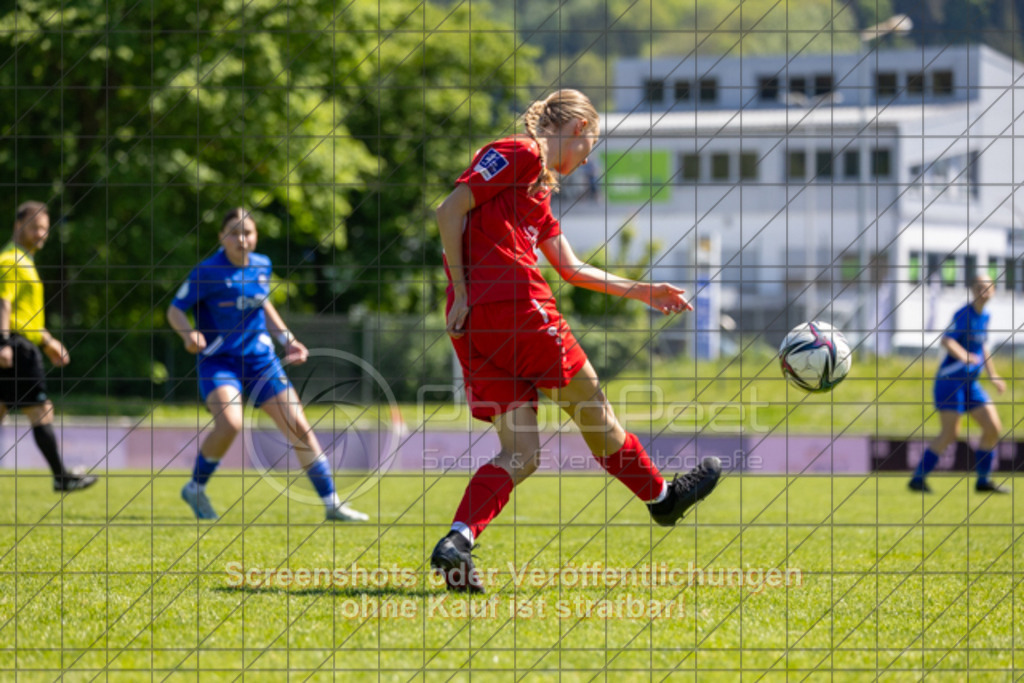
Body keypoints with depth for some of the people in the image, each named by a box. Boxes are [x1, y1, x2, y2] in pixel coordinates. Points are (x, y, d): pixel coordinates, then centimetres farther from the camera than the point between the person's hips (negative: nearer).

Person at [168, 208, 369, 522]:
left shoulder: (262, 266, 5)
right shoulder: (207, 272, -11)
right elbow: (175, 310, -7)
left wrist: (287, 339, 14)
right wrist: (189, 334, -27)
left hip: (260, 359, 5)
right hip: (219, 359, -5)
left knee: (299, 426, -1)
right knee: (230, 424, -28)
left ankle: (332, 504, 8)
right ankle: (196, 489, -3)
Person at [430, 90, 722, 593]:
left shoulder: (538, 190, 27)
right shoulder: (519, 154, -1)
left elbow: (572, 268, 32)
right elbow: (450, 211, -10)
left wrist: (641, 292, 33)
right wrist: (462, 291, -12)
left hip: (474, 325, 9)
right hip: (516, 305, -9)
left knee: (520, 455, 2)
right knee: (590, 407, 10)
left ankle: (457, 543, -18)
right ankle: (661, 497, 27)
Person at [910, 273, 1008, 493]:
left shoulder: (985, 317, 12)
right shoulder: (963, 315, -13)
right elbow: (946, 341, -27)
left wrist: (993, 375, 29)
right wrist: (964, 356, -44)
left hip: (971, 383, 8)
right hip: (950, 379, -8)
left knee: (993, 428, 1)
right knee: (950, 433, -12)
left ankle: (983, 480, 11)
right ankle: (918, 479, -2)